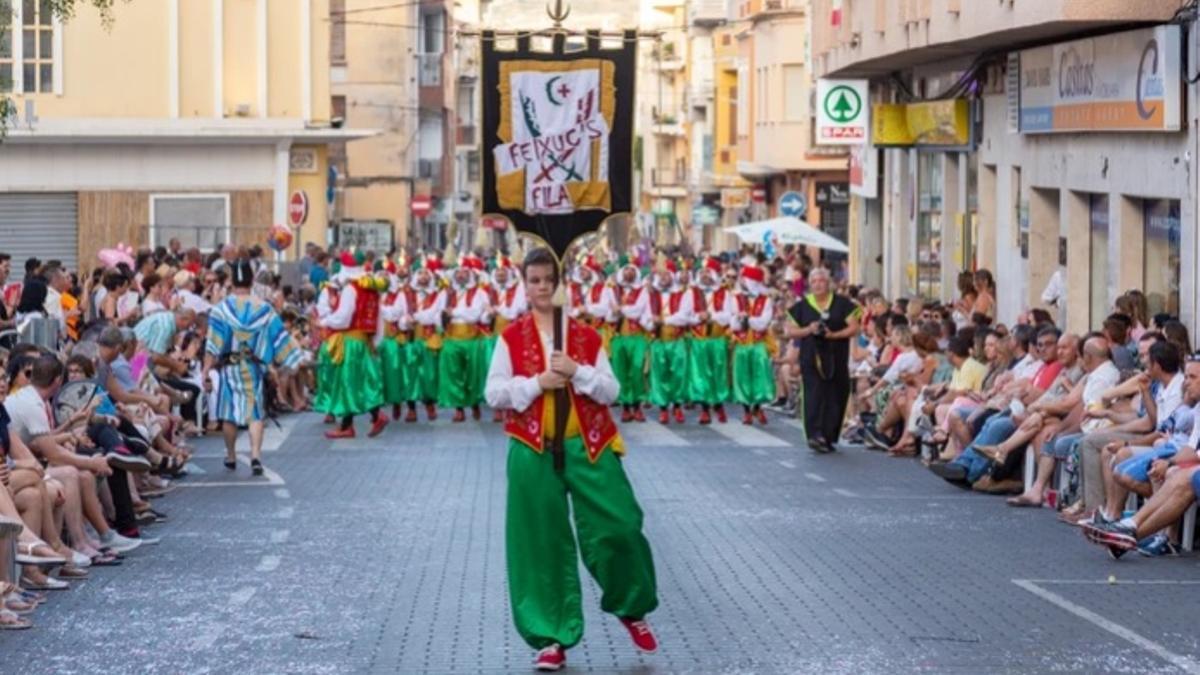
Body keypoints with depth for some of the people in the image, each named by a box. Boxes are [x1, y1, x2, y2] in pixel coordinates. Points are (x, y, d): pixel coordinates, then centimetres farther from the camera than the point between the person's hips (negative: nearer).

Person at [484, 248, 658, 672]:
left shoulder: (586, 336, 5)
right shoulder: (511, 338, 2)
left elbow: (611, 390, 3)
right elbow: (494, 394, -2)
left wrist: (577, 373, -14)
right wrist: (537, 382, -15)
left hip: (587, 446, 1)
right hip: (534, 451, 0)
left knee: (618, 527, -4)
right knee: (542, 542, 1)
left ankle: (632, 609, 23)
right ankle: (551, 637, 10)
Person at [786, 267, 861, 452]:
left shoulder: (842, 303, 6)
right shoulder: (802, 306, 9)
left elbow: (854, 328, 1)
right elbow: (790, 331, 8)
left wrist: (833, 334, -14)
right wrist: (808, 330, -10)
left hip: (836, 359, 1)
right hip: (812, 358, -1)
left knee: (835, 397, 1)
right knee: (814, 395, -14)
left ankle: (828, 437, 9)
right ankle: (815, 434, -23)